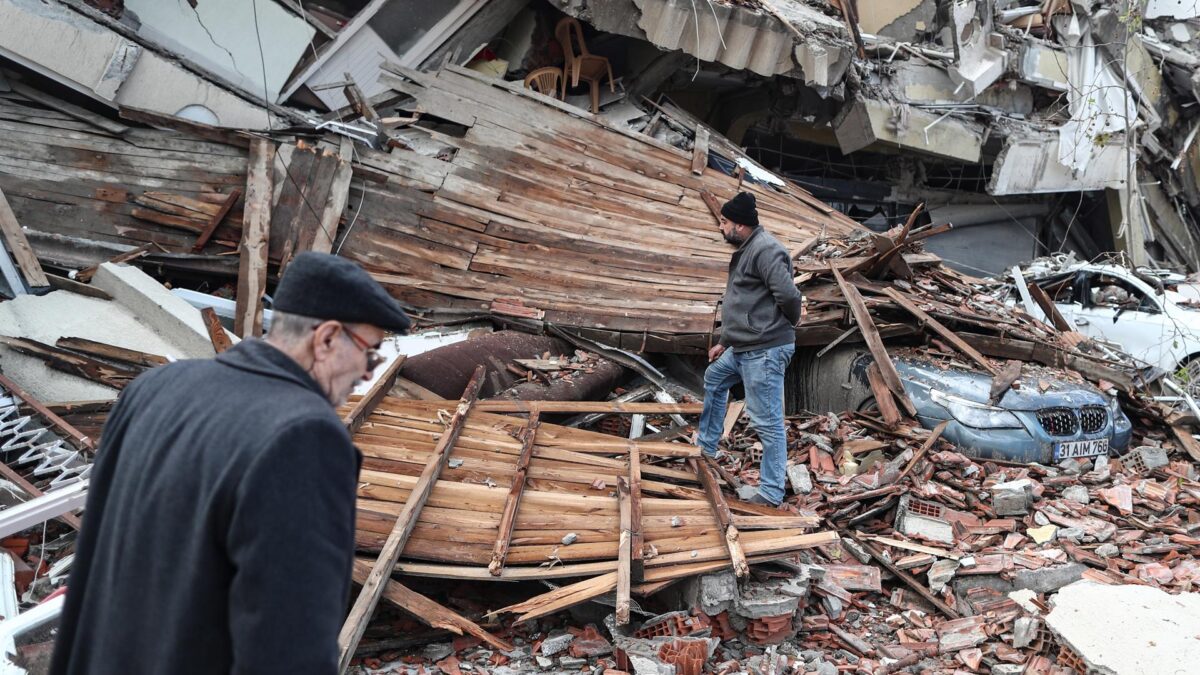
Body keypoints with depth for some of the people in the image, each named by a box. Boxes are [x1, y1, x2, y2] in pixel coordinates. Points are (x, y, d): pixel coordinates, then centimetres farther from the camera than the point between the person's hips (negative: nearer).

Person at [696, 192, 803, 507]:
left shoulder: (765, 249, -18)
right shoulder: (746, 250, 17)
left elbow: (788, 294, -27)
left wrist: (791, 320, -5)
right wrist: (725, 342, 26)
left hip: (765, 351, -12)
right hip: (743, 349, 12)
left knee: (767, 421, -6)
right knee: (713, 379, 31)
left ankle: (771, 494, 1)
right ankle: (706, 448, 45)